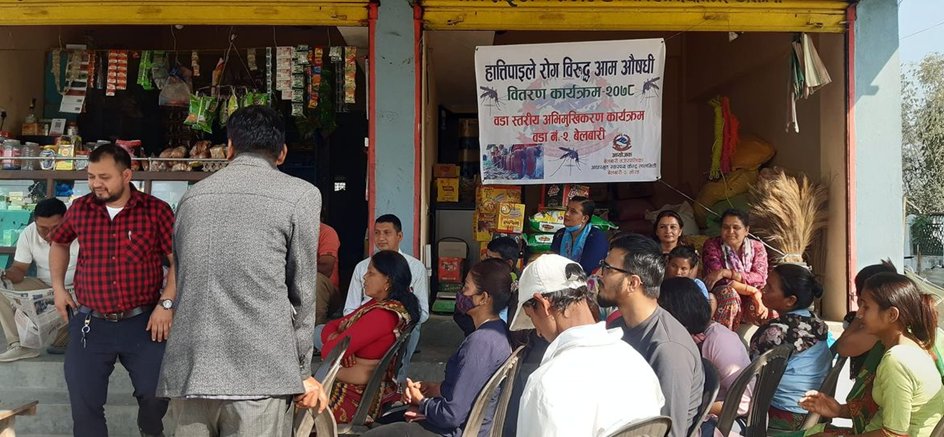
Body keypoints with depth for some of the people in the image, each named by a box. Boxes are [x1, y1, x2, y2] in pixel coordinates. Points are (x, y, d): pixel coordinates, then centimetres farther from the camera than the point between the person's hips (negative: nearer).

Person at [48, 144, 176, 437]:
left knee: (156, 395, 3)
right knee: (83, 403, 5)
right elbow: (59, 243, 23)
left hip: (144, 323, -2)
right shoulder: (79, 209, 3)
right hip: (89, 324, 2)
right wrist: (58, 287, 15)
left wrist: (166, 303, -13)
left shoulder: (156, 211, -6)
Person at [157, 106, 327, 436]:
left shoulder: (191, 196, 15)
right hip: (259, 372, -4)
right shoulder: (300, 195, 1)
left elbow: (184, 283, 18)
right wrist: (302, 372, 12)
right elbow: (302, 291, 3)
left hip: (188, 372, 5)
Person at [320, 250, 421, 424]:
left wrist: (333, 339, 0)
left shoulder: (383, 315, -25)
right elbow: (330, 327, 8)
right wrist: (334, 337, -14)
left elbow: (329, 351, -22)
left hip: (358, 398, -8)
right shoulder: (379, 303, 5)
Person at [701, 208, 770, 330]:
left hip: (749, 301, 2)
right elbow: (721, 282, -16)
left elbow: (760, 279, -14)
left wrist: (727, 273, -26)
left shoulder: (757, 247, 2)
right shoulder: (712, 245, -5)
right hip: (723, 299, -2)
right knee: (728, 292, -36)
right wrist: (752, 290, -25)